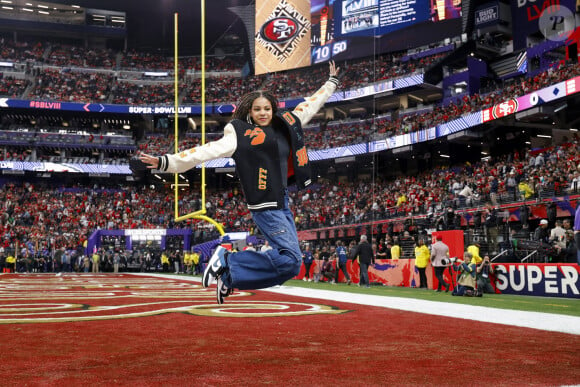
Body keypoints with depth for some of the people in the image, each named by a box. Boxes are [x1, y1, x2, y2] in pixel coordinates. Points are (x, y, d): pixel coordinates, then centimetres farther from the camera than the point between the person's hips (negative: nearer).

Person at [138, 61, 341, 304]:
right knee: (290, 261, -17)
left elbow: (310, 105, 28)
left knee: (289, 262, 7)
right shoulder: (240, 135, -4)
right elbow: (208, 151, -11)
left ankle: (228, 277, 13)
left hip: (282, 203, 8)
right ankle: (228, 263, -4)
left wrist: (332, 82, 38)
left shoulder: (285, 125, 15)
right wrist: (166, 162, -19)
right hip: (264, 204, -8)